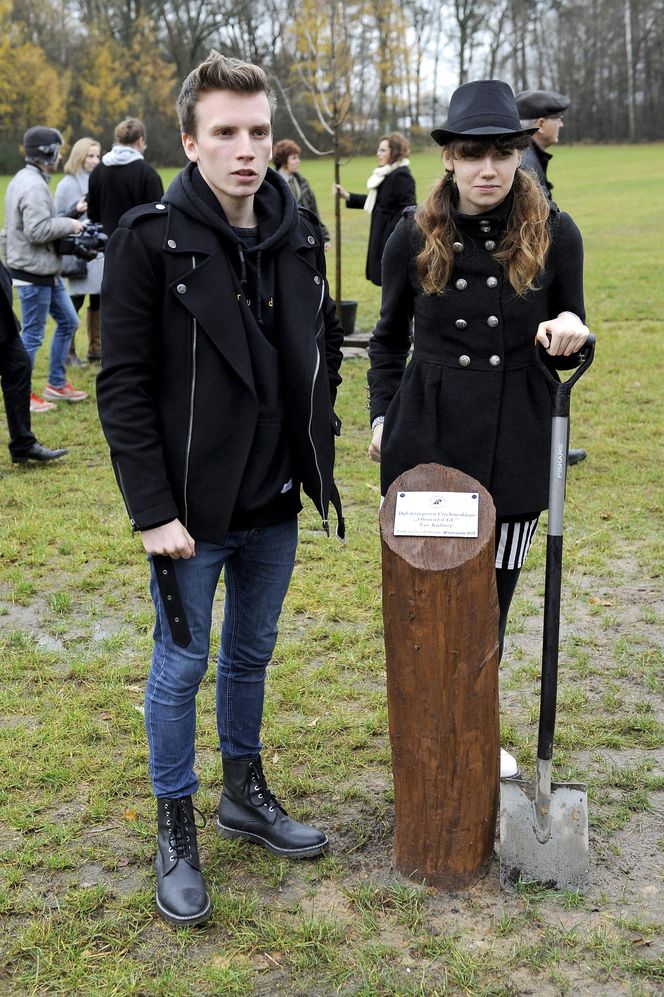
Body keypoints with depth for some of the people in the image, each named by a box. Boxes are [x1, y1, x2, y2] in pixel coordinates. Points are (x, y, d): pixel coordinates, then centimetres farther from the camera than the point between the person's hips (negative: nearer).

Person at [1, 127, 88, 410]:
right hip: (33, 273, -10)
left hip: (46, 271, 10)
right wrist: (68, 224, -15)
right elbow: (37, 230, -27)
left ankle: (56, 385, 26)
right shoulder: (33, 186, -20)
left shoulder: (24, 180, 13)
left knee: (68, 322, 16)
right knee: (33, 335, -1)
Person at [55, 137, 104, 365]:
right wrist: (75, 211, -21)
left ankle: (95, 349, 22)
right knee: (76, 300, 0)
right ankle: (69, 352, 9)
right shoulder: (67, 184, -4)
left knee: (98, 299, 11)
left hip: (101, 250, 5)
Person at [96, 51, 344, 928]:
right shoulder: (151, 239, -14)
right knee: (183, 666, 8)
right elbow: (123, 387, -14)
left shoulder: (299, 233, 2)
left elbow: (325, 346, 14)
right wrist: (153, 511, -17)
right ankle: (176, 830, 26)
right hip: (193, 509, -5)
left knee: (252, 653, 20)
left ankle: (246, 793, 40)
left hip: (274, 503, 5)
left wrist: (317, 447, 7)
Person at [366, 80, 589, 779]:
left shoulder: (554, 233, -2)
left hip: (515, 445, 0)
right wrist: (381, 416, 5)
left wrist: (570, 330, -18)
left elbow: (569, 352, 5)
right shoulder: (415, 235, 0)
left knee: (492, 594, 11)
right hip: (427, 440, 0)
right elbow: (389, 336, 13)